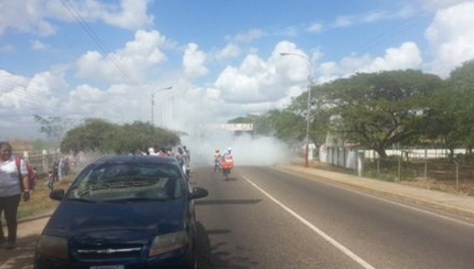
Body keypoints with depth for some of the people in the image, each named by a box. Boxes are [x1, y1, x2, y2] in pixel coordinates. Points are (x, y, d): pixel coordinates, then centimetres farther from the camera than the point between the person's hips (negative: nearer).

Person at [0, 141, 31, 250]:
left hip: (12, 195, -3)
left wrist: (26, 190, -9)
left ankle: (12, 240, 13)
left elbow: (24, 177, -2)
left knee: (10, 218, 1)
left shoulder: (17, 162, -1)